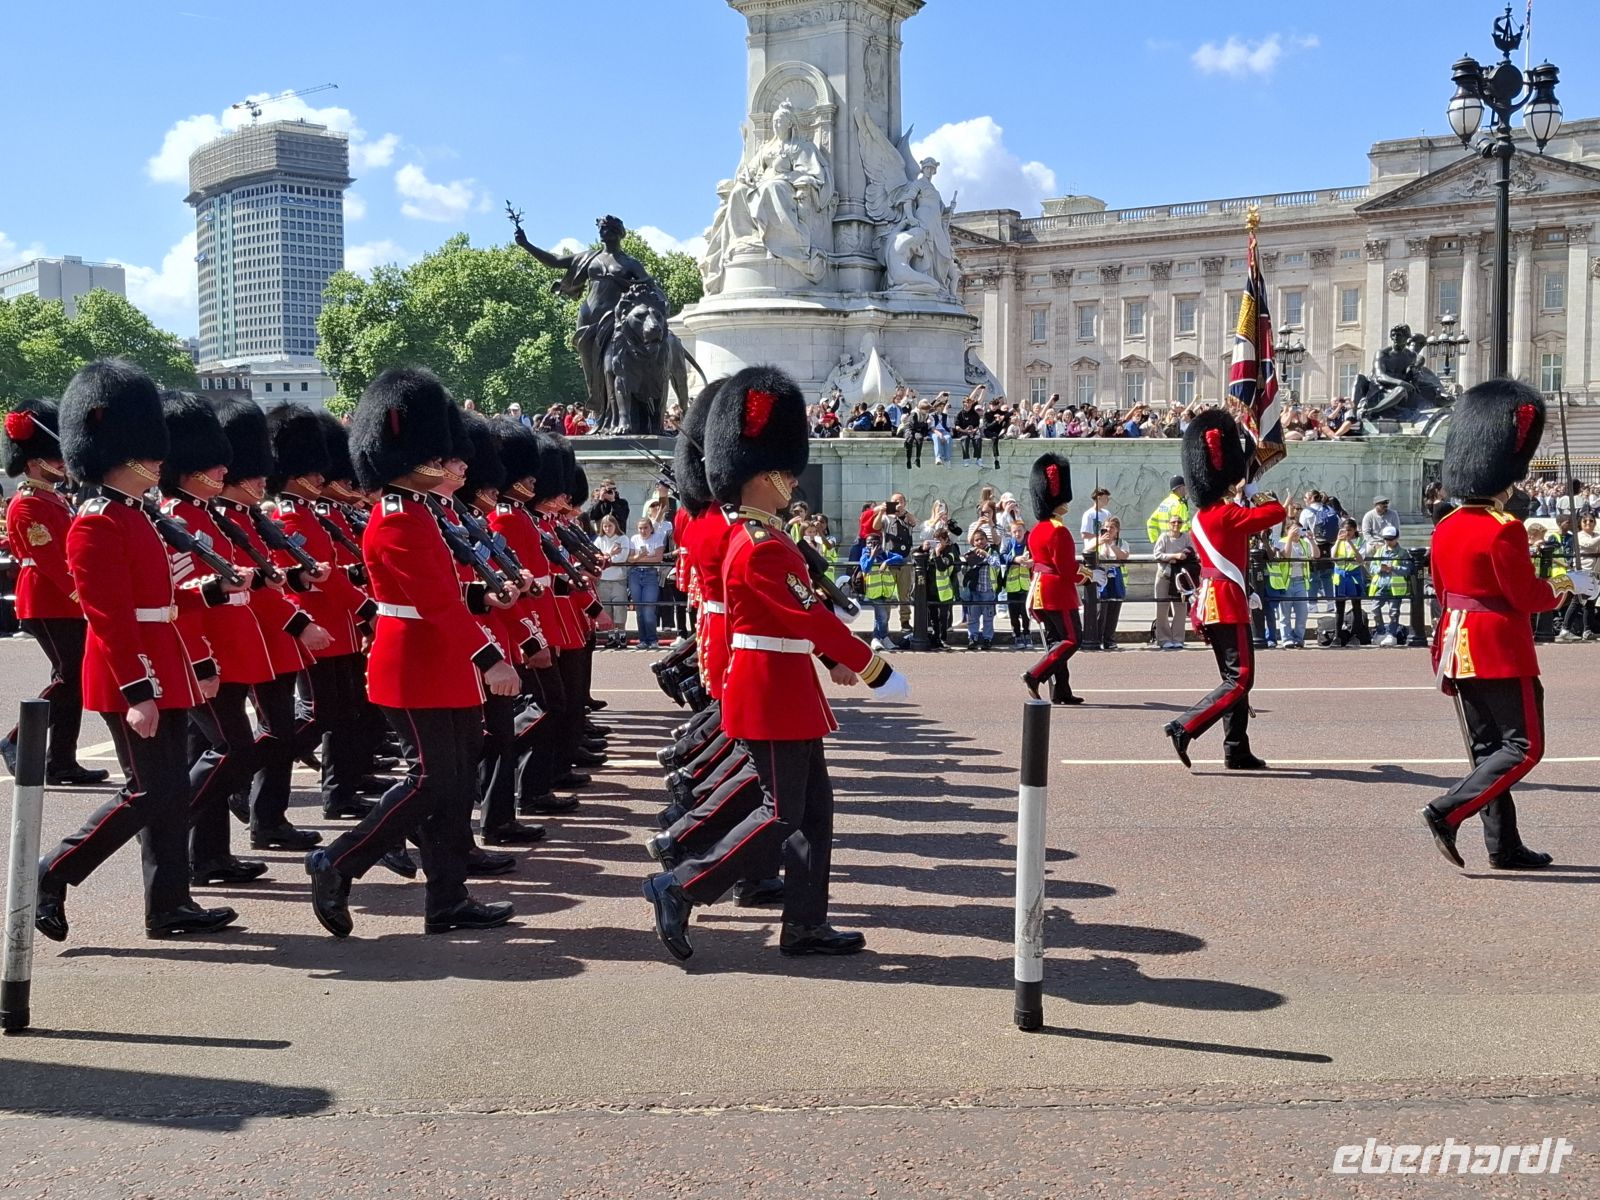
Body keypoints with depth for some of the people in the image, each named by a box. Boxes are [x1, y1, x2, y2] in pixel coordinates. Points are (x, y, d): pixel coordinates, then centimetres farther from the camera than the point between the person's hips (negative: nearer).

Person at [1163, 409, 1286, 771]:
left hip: (1209, 602, 10)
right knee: (1240, 680, -9)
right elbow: (1276, 513, -14)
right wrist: (1264, 499, 6)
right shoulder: (1228, 515, -15)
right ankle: (1184, 728, -18)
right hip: (1228, 603, -10)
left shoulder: (1201, 517, 12)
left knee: (1235, 678, 14)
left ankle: (1237, 751, 16)